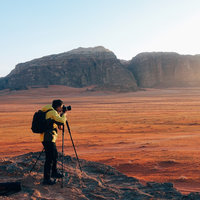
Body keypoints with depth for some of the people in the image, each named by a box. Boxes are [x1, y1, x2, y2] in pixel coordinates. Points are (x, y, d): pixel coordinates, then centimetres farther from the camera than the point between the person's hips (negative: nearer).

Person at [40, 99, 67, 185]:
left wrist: (60, 114, 14)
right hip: (48, 137, -10)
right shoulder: (53, 112, -12)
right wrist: (64, 114, -3)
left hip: (46, 137, 10)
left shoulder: (50, 112, 18)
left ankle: (54, 172, 36)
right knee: (49, 158, -8)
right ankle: (46, 179, -6)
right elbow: (62, 121, -21)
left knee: (54, 155, 22)